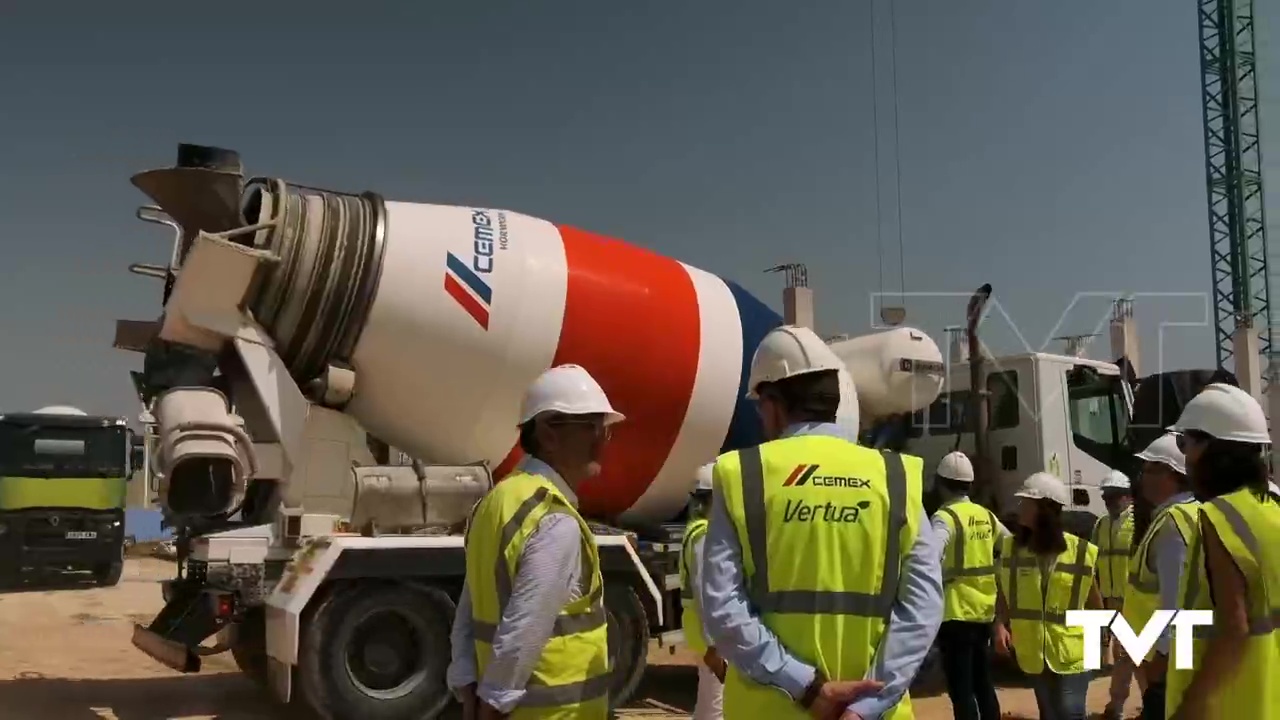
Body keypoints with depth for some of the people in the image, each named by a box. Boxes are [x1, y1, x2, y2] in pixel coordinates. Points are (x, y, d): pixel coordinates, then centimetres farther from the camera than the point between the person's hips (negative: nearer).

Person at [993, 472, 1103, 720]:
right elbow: (1004, 594, 5)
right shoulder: (1011, 547, -3)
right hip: (1034, 653, 3)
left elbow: (1093, 598, 3)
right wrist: (1001, 624, -11)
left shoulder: (1081, 551, -10)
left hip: (1071, 653, -3)